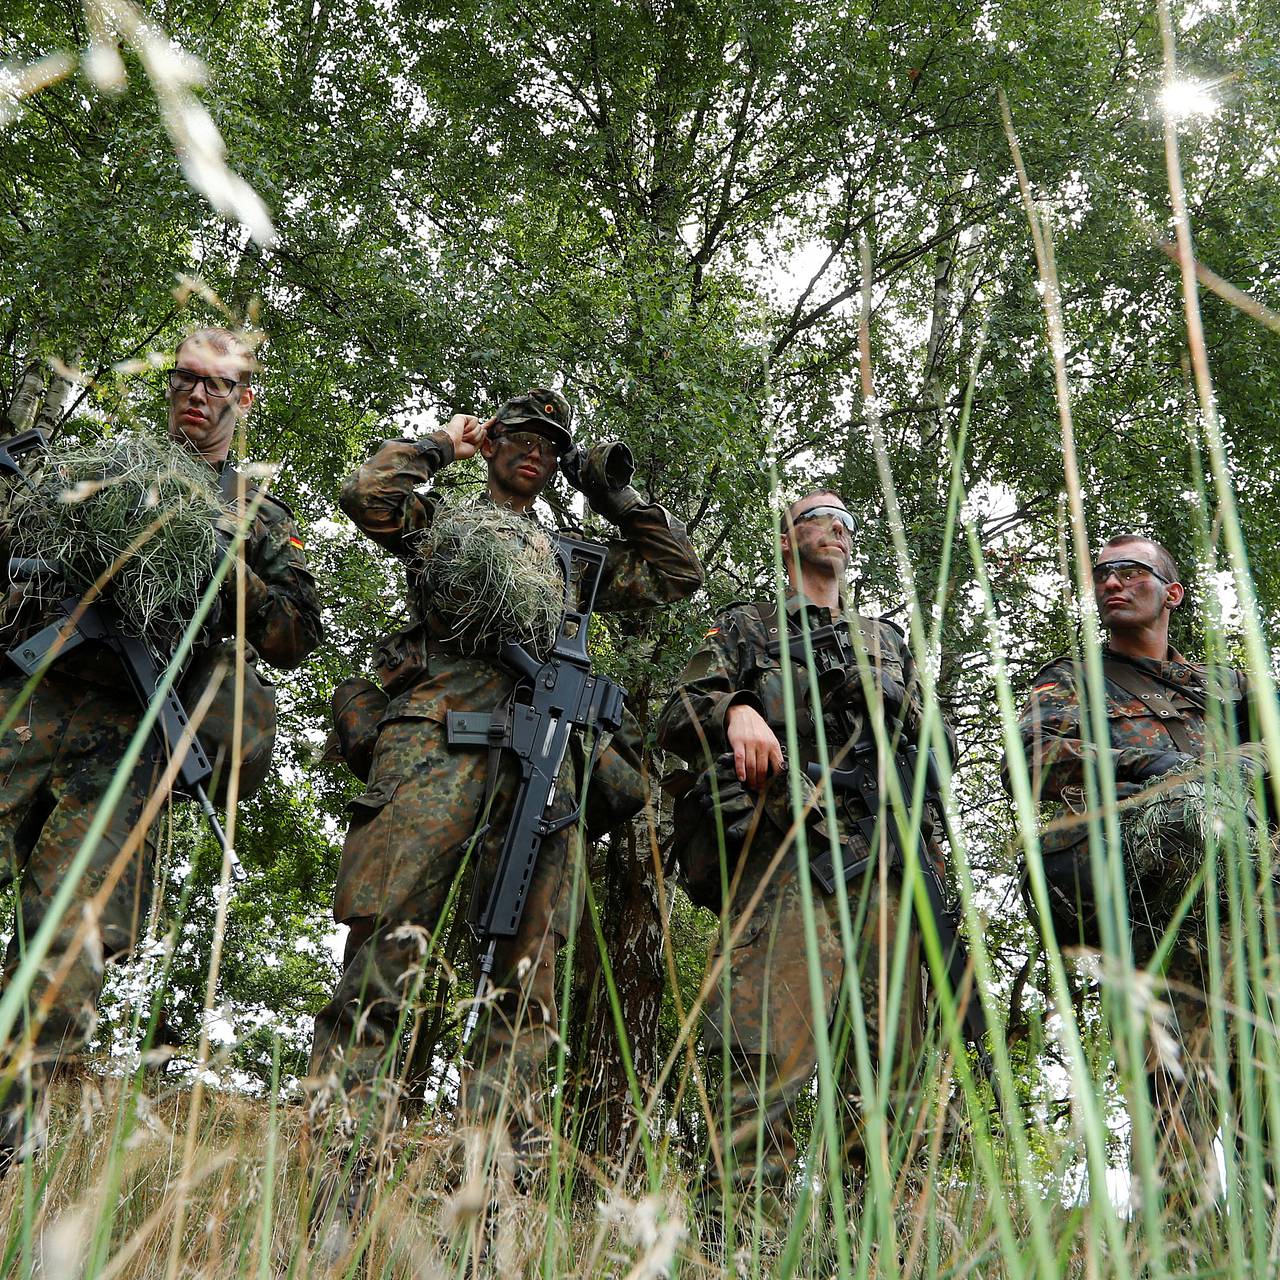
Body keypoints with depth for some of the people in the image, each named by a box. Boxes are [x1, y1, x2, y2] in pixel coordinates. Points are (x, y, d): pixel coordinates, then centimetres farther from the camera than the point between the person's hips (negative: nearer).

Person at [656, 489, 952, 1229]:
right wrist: (734, 709, -14)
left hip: (882, 864, 4)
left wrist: (931, 849, 14)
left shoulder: (889, 642, 32)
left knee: (892, 1058, -4)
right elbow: (677, 719, 9)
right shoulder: (746, 628, 21)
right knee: (773, 1055, -16)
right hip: (785, 855, -4)